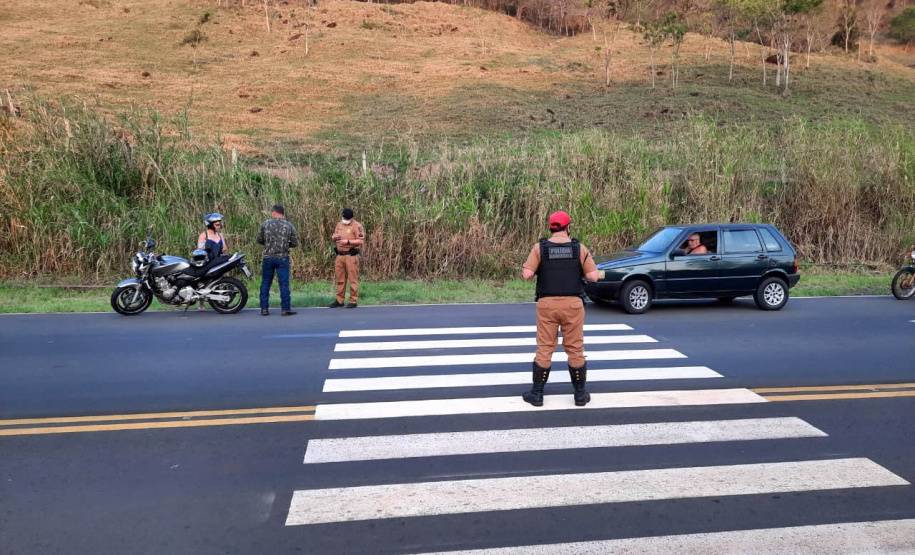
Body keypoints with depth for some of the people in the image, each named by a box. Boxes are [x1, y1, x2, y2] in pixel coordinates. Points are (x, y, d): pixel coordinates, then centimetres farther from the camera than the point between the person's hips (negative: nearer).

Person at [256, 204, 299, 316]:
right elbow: (295, 243, 0)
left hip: (268, 257, 1)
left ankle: (264, 308, 12)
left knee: (265, 283, 10)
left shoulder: (265, 224, -1)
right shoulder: (289, 225, -1)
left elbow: (259, 240, 4)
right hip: (283, 258, -1)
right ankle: (286, 309, 1)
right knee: (284, 284, 1)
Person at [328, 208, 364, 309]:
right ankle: (339, 300, 20)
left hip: (351, 256, -7)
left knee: (353, 279, -3)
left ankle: (353, 301, 3)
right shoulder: (339, 224, 15)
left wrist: (348, 241, -20)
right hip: (339, 255, 7)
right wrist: (334, 237, -2)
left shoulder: (357, 226, -7)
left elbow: (361, 241, -13)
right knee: (340, 278, 11)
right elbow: (333, 237, 22)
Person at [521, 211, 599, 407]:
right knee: (575, 349, 10)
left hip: (547, 304, 0)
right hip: (573, 304, 0)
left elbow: (527, 274, -9)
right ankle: (580, 394, 17)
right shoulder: (580, 248, -2)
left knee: (544, 349, 7)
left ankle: (537, 394, 12)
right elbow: (593, 276, -4)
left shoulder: (539, 248, -4)